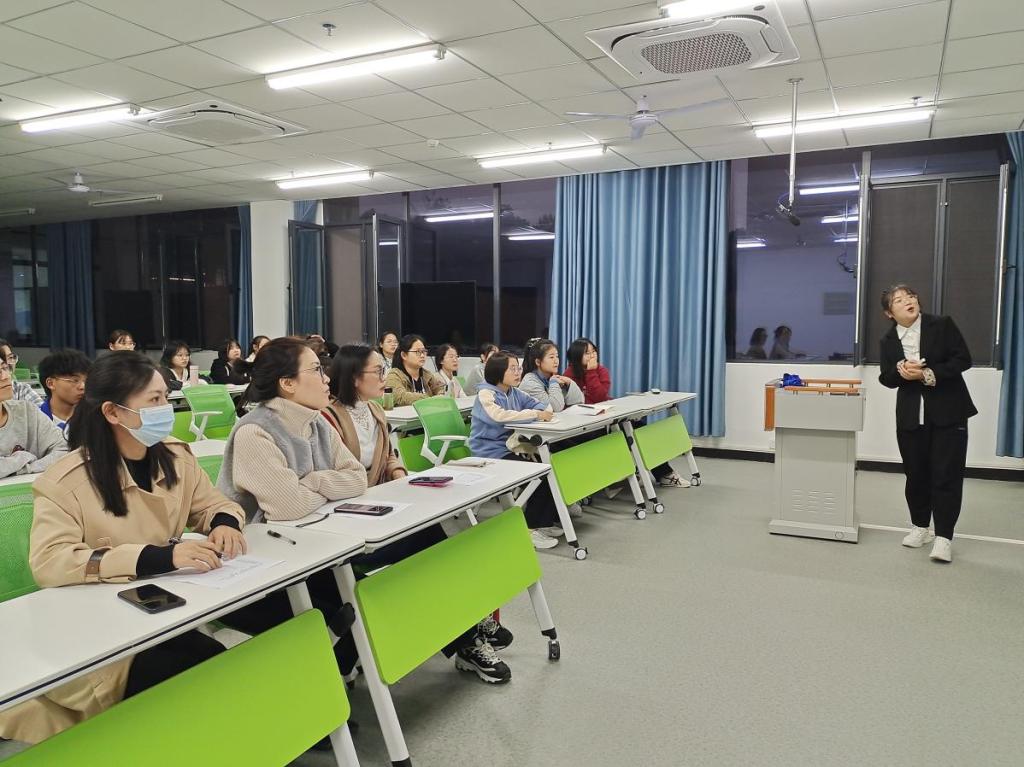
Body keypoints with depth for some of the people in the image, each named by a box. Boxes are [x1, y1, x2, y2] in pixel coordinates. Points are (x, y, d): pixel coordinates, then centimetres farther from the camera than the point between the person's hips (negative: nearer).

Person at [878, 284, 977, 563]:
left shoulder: (942, 325, -4)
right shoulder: (888, 341, 5)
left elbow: (963, 359, -9)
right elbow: (886, 379, 4)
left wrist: (927, 374, -19)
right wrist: (900, 371, -18)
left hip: (948, 412, -3)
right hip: (910, 416, 3)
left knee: (946, 475, -4)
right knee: (916, 474, 10)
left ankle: (944, 536, 2)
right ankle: (921, 527, 27)